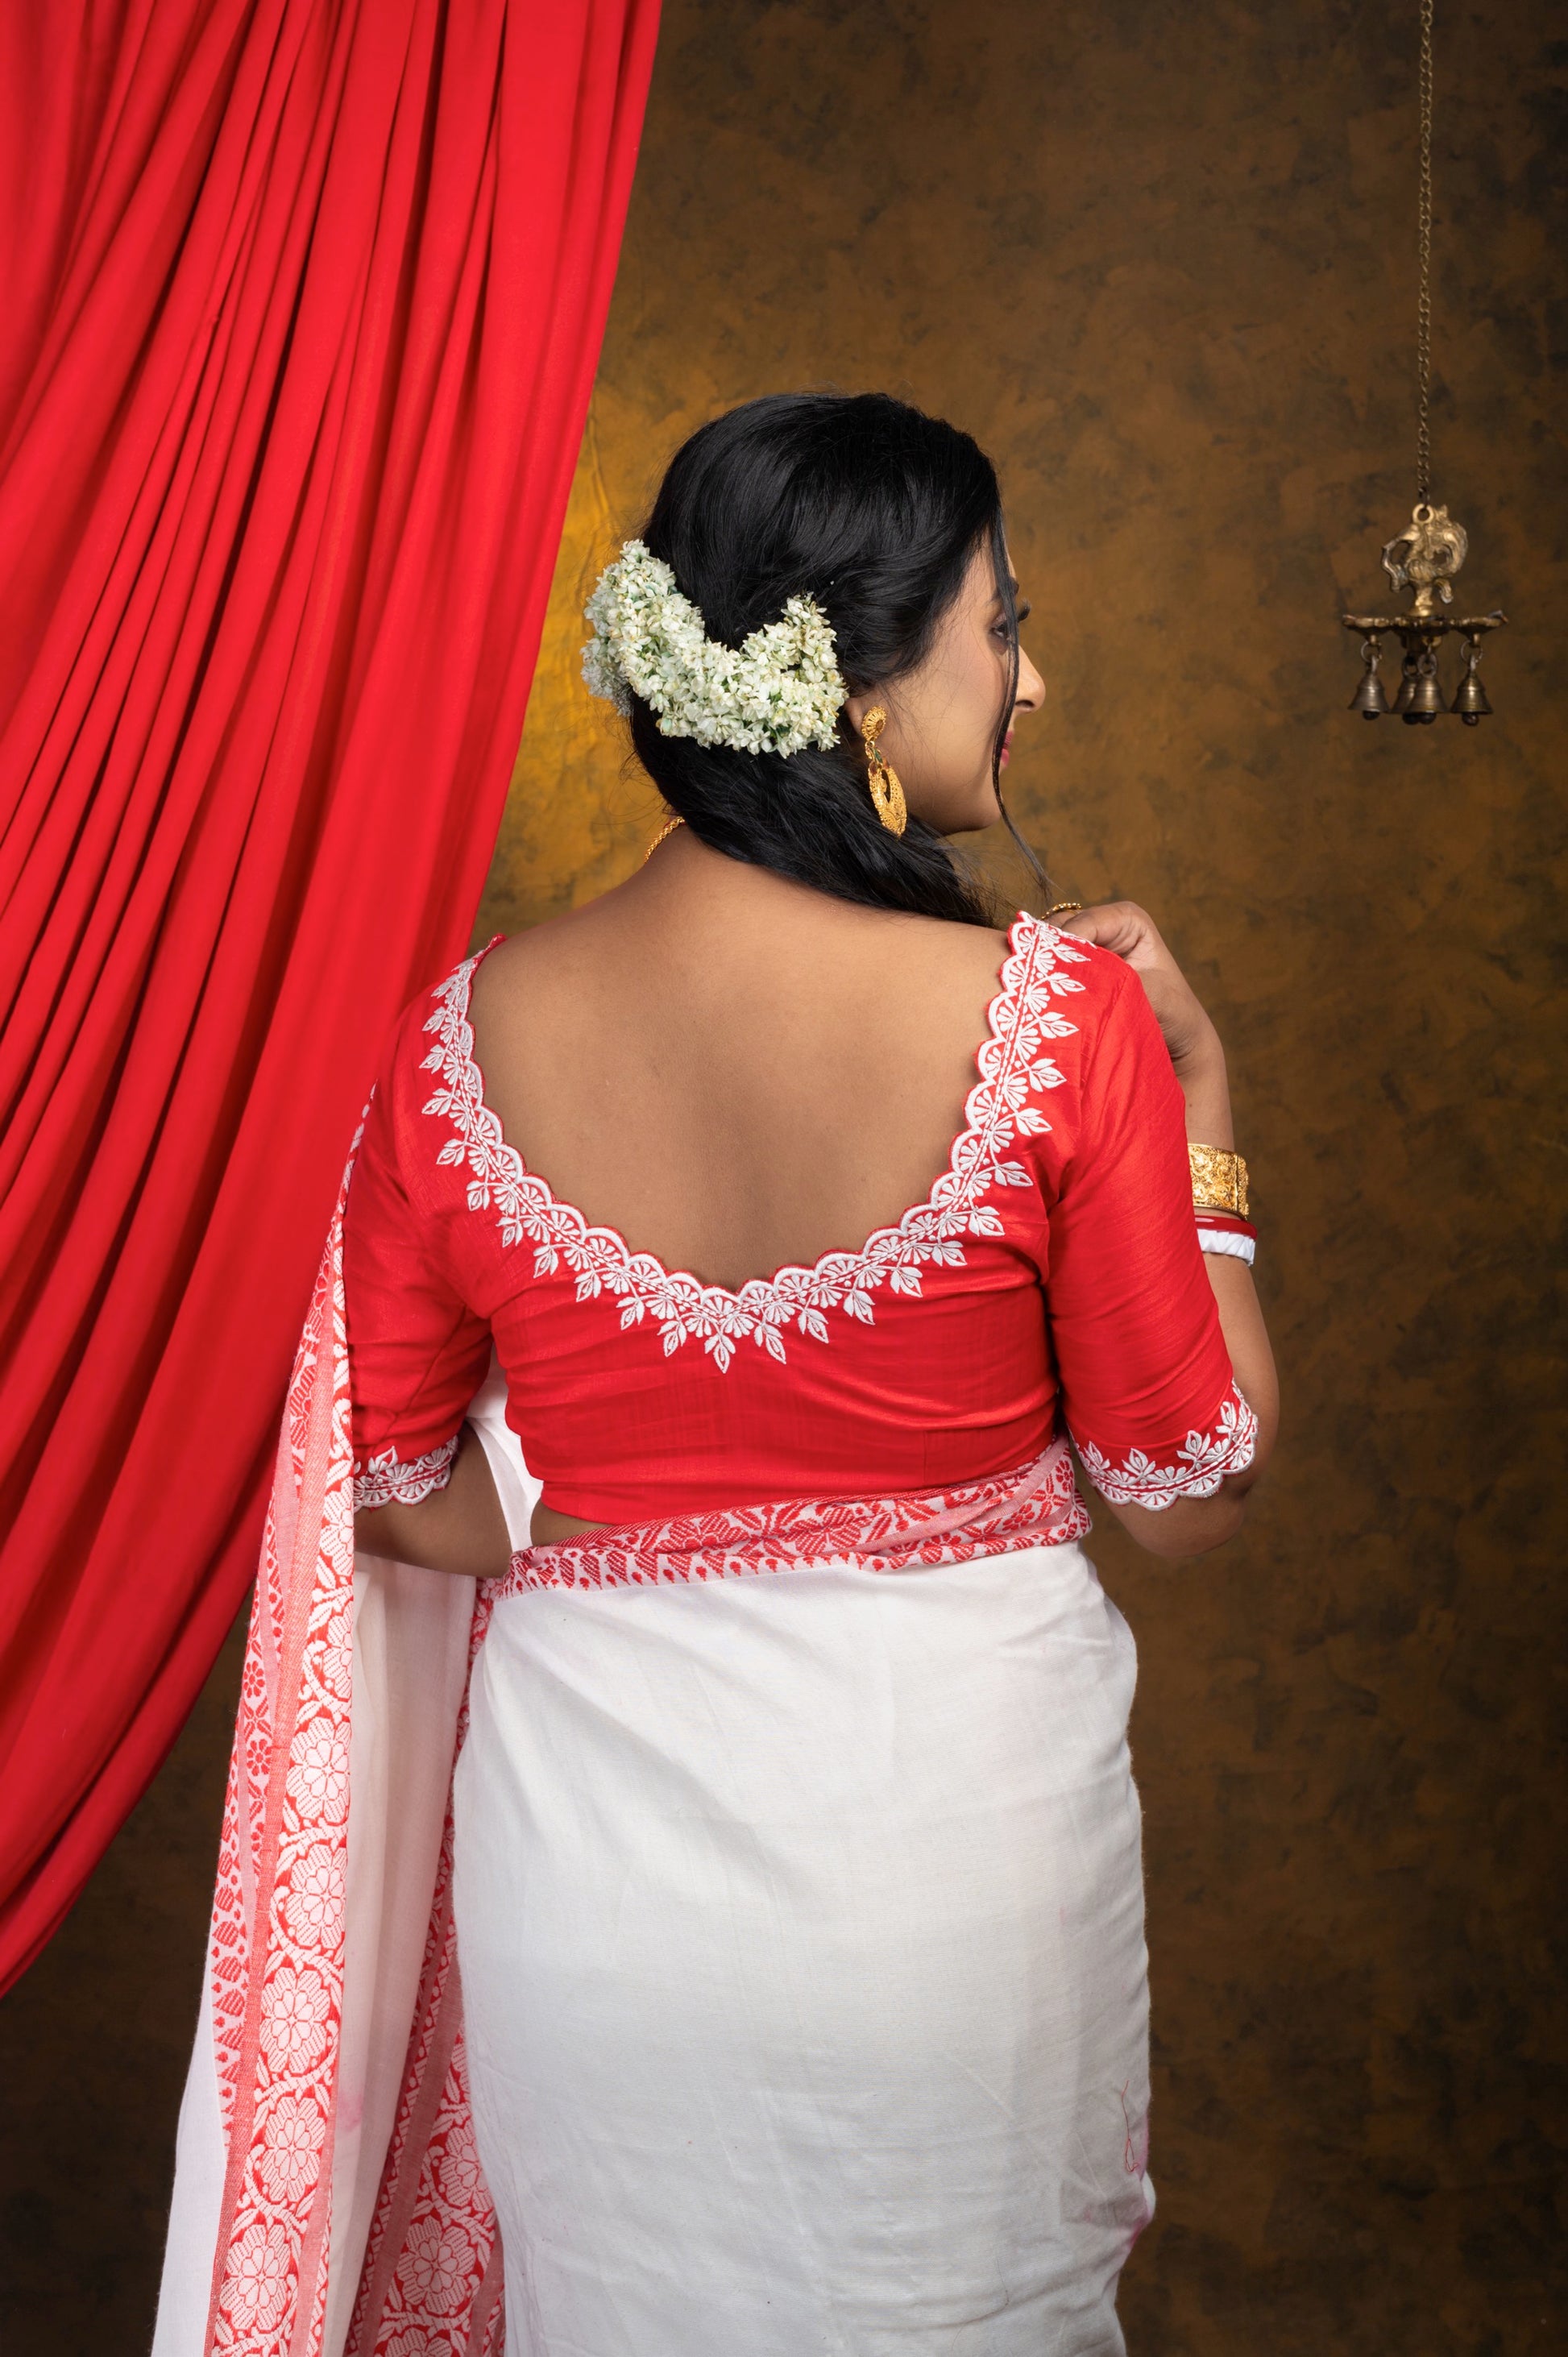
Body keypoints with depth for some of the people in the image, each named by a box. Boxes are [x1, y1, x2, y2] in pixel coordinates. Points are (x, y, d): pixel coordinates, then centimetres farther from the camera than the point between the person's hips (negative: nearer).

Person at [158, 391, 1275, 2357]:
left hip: (597, 1848, 2)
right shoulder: (1057, 1020, -18)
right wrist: (1200, 1094, -1)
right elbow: (1192, 1499, -8)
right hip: (963, 1831, -1)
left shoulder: (472, 1036, -10)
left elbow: (387, 1492, 1)